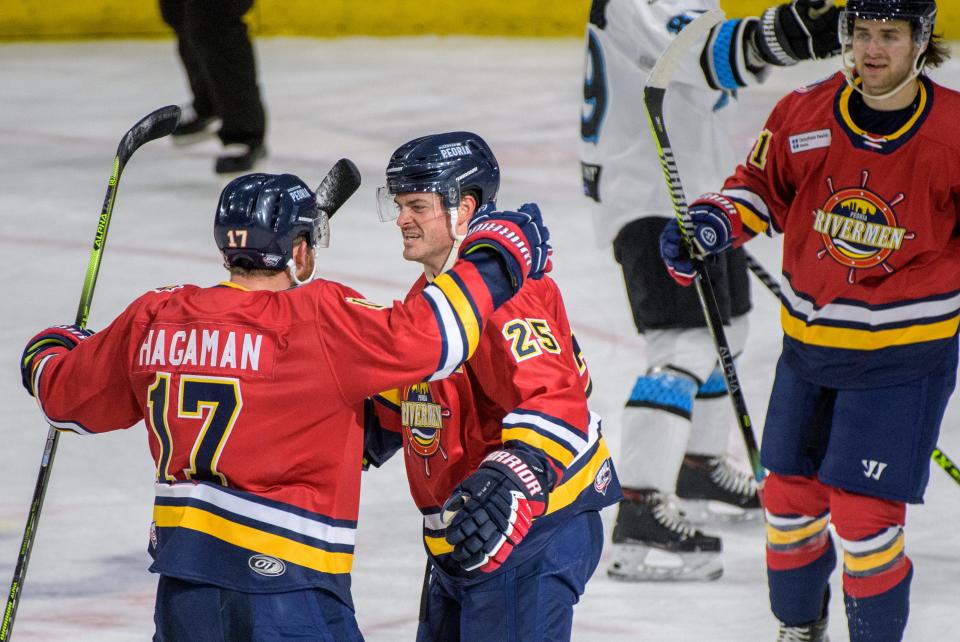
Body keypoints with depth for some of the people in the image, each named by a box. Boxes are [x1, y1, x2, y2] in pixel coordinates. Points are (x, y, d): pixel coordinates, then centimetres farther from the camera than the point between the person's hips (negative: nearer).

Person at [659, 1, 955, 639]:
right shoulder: (805, 114, -5)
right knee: (791, 496, 13)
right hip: (810, 341, 4)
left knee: (864, 513, -9)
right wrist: (711, 224, -6)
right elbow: (763, 186, 10)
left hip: (905, 352, -4)